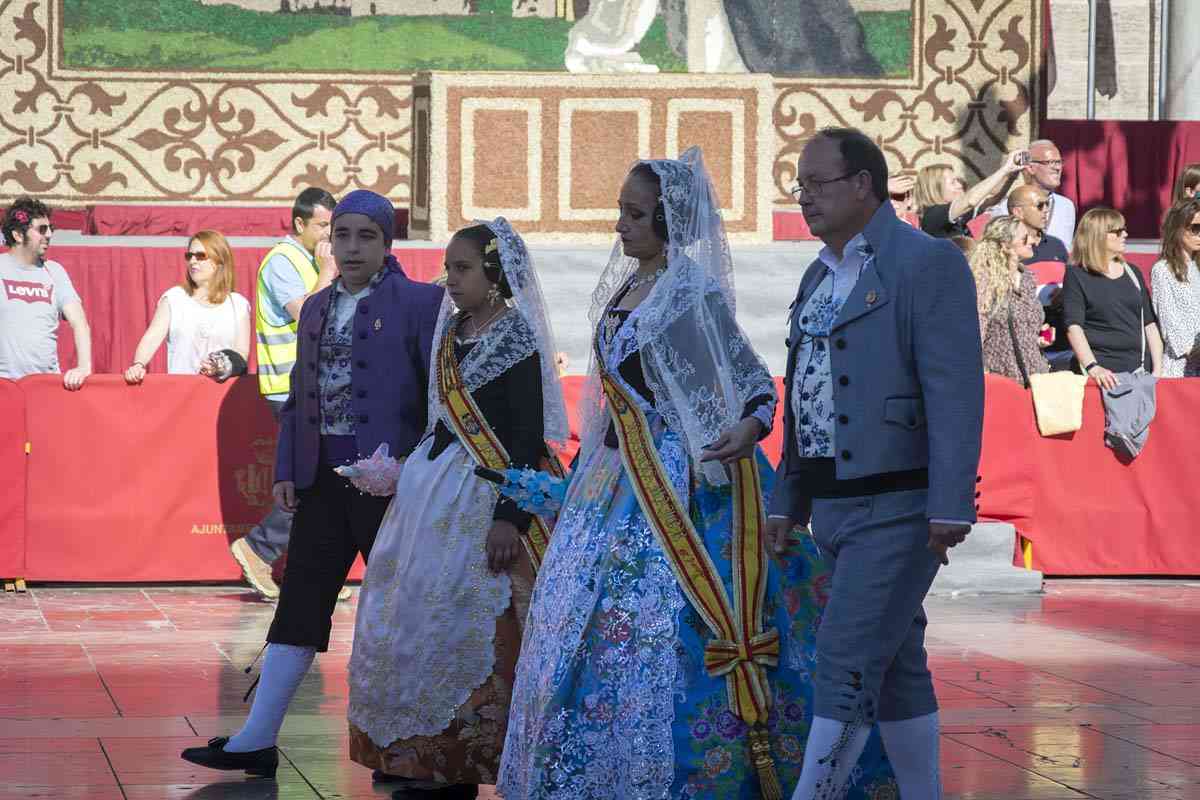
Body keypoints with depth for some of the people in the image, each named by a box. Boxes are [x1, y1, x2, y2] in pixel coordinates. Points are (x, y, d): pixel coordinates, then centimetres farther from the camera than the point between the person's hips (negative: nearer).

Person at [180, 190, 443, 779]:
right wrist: (285, 471, 8)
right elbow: (298, 397, 17)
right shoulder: (315, 308, 14)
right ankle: (257, 741, 7)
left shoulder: (418, 303, -5)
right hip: (323, 483, 6)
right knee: (299, 606, 5)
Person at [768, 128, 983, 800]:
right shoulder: (821, 278, 16)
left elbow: (955, 390, -18)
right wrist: (788, 502, 16)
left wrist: (951, 507, -23)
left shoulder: (928, 262, -11)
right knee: (894, 666, 12)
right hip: (840, 507, 9)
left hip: (901, 509, -8)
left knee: (847, 667, -12)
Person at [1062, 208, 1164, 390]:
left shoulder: (1132, 273, 16)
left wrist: (1158, 370, 5)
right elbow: (1073, 327, -10)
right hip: (1101, 372, -4)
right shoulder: (1076, 275, 0)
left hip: (1139, 368, 4)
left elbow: (1150, 324, 16)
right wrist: (1093, 368, -23)